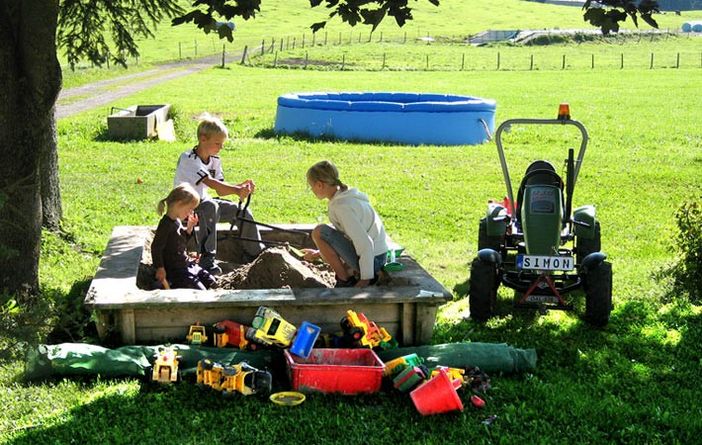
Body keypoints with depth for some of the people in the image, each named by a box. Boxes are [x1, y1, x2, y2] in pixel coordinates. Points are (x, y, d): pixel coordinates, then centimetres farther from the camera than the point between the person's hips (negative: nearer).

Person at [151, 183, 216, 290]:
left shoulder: (177, 221, 8)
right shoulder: (166, 224, -21)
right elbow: (156, 247, -22)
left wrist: (189, 228, 3)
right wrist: (160, 269, -23)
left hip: (186, 264, 10)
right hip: (175, 269, -10)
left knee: (210, 281, 13)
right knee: (200, 290, -14)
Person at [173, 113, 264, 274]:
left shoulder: (215, 160, 2)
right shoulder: (188, 159, -24)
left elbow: (221, 189, -4)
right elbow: (211, 182, -38)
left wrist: (242, 186, -22)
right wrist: (237, 190, -49)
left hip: (203, 202, 8)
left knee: (242, 212, -5)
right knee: (210, 206, -38)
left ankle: (255, 252, 14)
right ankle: (207, 259, -39)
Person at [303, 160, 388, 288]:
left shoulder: (342, 206, -23)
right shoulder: (346, 196, 7)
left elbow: (365, 244, -26)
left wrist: (365, 279, -19)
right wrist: (320, 253, 21)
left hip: (372, 260, -10)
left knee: (319, 232, -17)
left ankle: (346, 281, -7)